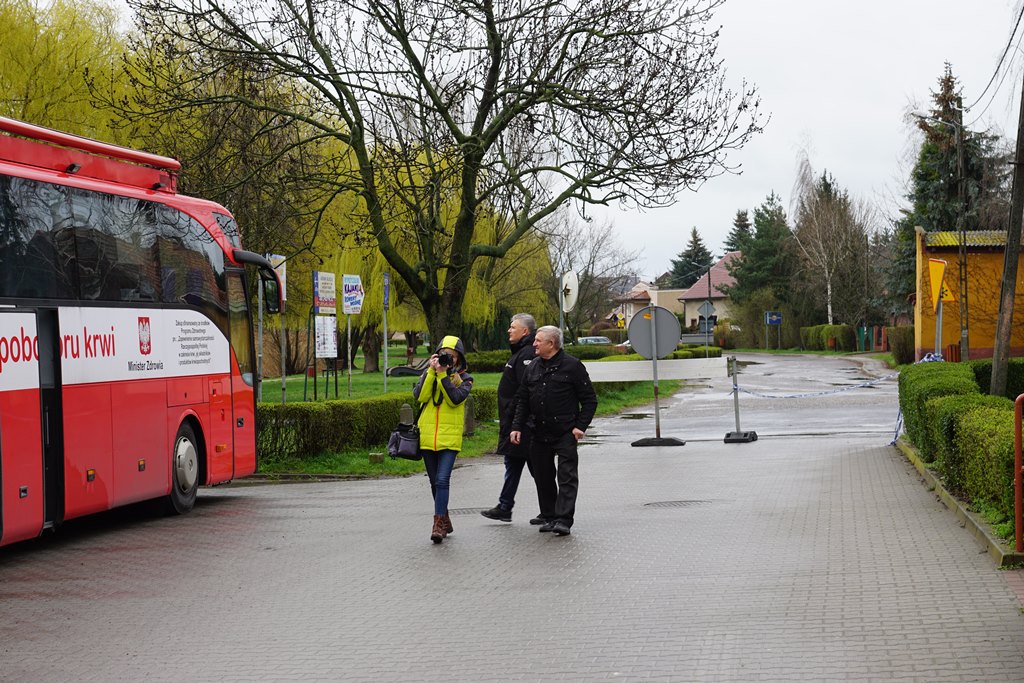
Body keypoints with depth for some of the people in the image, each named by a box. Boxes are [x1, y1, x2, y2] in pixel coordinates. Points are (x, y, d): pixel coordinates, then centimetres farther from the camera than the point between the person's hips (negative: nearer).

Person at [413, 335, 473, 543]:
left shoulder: (464, 378, 3)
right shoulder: (428, 374, 10)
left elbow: (455, 399, -14)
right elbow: (419, 396, -7)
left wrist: (443, 374, -15)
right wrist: (431, 371, -11)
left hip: (450, 438, -4)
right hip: (427, 437, 4)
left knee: (442, 480, -15)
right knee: (435, 482, 13)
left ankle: (438, 524, -15)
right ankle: (445, 520, 28)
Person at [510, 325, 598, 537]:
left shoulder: (572, 366, -6)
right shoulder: (533, 368, 11)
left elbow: (589, 400, -3)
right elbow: (522, 400, 16)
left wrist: (581, 426, -11)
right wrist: (517, 427, 6)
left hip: (565, 433, -6)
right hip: (539, 434, 6)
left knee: (567, 477, -9)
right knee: (543, 477, 9)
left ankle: (563, 520, -12)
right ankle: (549, 517, 19)